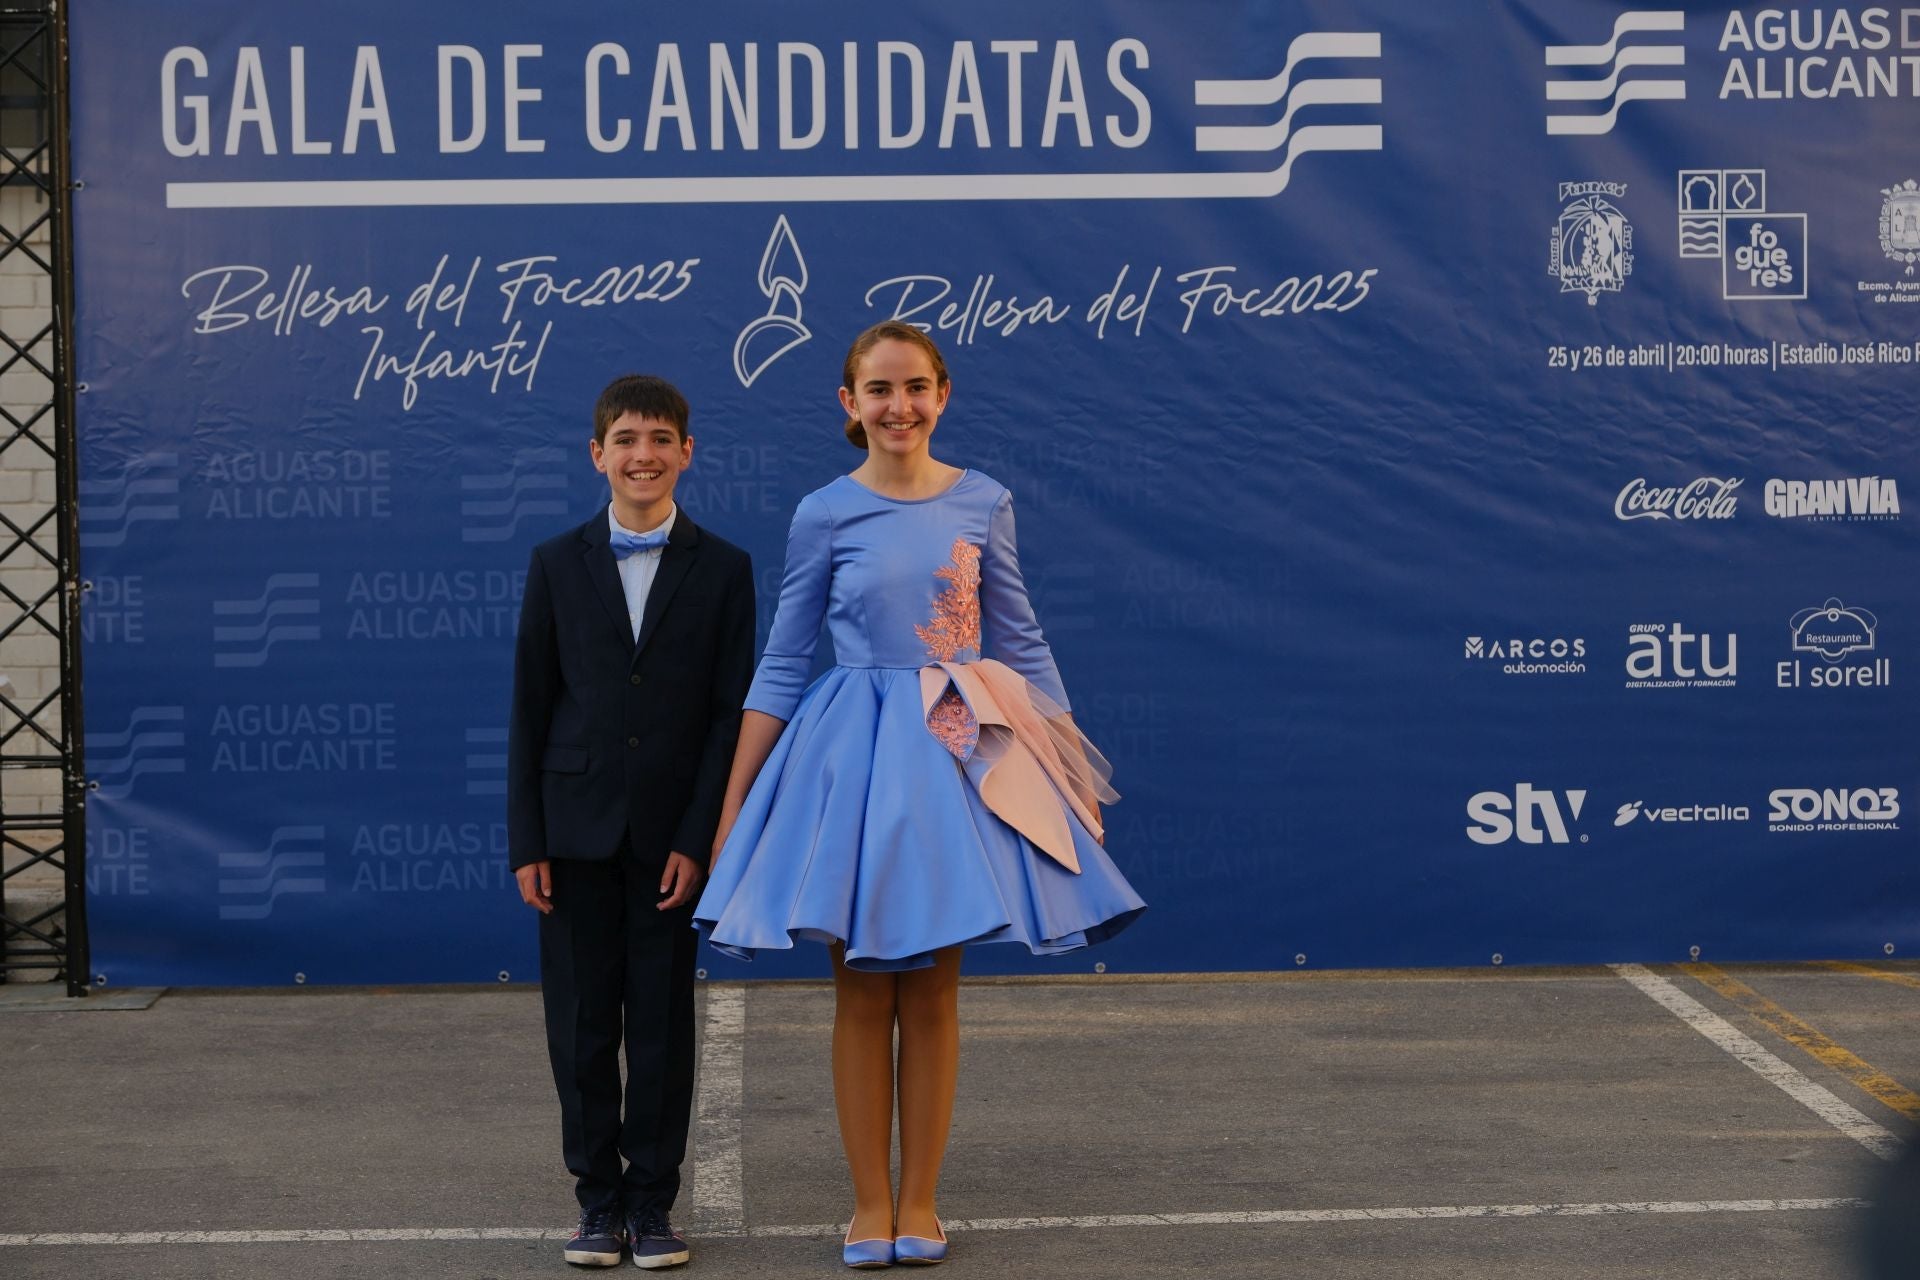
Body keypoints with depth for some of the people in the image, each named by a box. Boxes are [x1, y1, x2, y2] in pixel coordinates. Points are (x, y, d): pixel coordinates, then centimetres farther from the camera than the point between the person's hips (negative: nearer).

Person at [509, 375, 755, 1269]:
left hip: (672, 835, -1)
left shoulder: (722, 569, 2)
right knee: (581, 1021, 5)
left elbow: (731, 714, -1)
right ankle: (599, 1198, 17)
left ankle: (652, 1203, 15)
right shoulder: (557, 565, 5)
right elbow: (530, 711, 4)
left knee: (663, 1022, 5)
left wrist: (699, 839, -9)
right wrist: (527, 843, -2)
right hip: (578, 829, 1)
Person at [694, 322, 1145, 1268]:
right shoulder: (824, 515, -3)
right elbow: (781, 666, 1)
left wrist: (1075, 774, 8)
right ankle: (870, 1205, 13)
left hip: (960, 757, 1)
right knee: (862, 989, 3)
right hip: (853, 759, -1)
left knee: (933, 986, 6)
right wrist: (730, 808, -1)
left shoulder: (982, 504, 2)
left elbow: (1022, 644, 9)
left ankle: (919, 1201, 15)